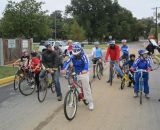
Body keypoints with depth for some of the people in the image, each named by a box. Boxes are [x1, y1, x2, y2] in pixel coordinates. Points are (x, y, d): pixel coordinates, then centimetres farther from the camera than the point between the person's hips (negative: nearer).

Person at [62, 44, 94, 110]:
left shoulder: (83, 56, -18)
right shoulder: (72, 56, -9)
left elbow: (86, 63, -34)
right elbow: (67, 62, -22)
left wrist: (85, 70, -54)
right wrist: (64, 69, -41)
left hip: (84, 73, -4)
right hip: (75, 74, 4)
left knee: (86, 88, -2)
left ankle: (90, 103, 9)